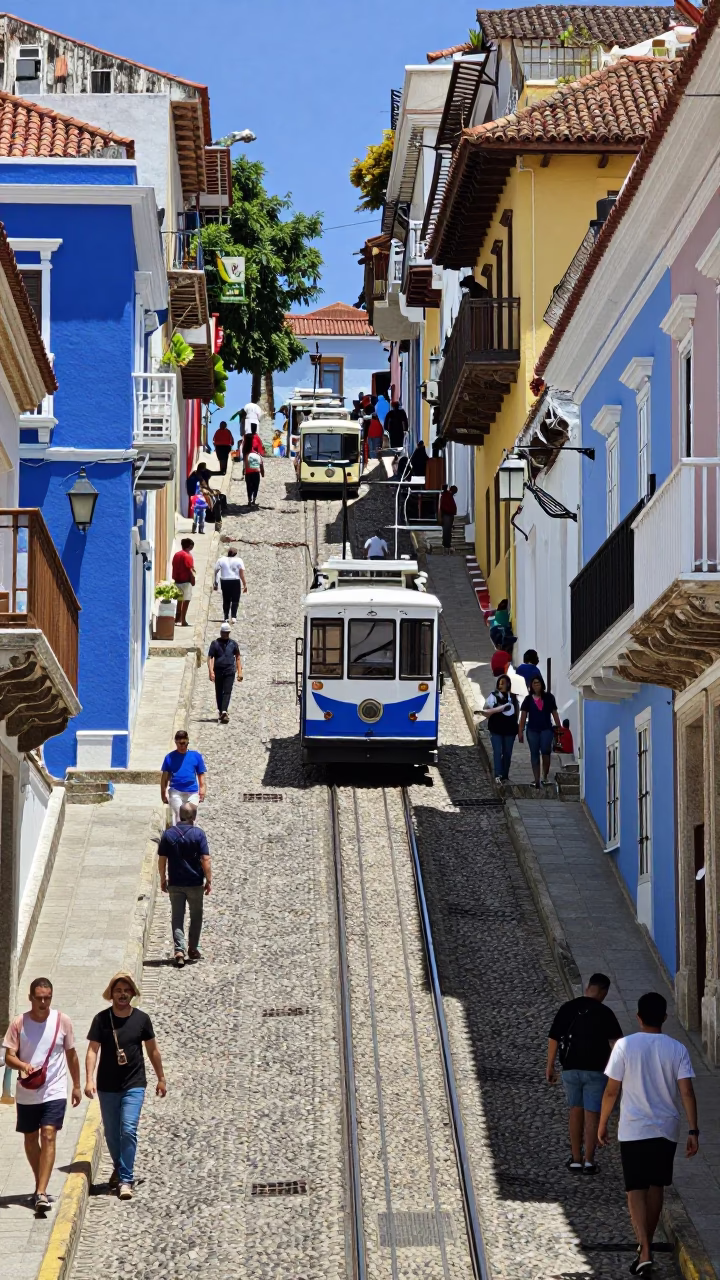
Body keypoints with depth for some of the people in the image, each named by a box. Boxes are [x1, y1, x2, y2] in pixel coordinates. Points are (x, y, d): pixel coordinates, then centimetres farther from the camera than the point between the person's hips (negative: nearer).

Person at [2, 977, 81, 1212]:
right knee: (30, 1139, 13)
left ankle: (41, 1193, -20)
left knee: (48, 1136, -14)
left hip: (54, 1092, -2)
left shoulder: (62, 1021, -3)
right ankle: (40, 1185, 32)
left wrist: (77, 1086, 14)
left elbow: (71, 1054, 9)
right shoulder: (19, 1023, -4)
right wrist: (23, 1065, -27)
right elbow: (9, 1057, -5)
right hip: (27, 1093, 2)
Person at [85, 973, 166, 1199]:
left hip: (134, 1085, -1)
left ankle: (126, 1179, -12)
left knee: (129, 1130, -14)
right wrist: (89, 1080, -19)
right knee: (111, 1134, 11)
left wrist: (161, 1078, 14)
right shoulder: (101, 1019, -4)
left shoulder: (141, 1019, -1)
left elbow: (152, 1050, 9)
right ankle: (119, 1168, 36)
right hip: (108, 1087, 1)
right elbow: (92, 1051, -8)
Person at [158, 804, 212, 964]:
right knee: (196, 916, 17)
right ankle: (192, 949, 23)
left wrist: (163, 879, 12)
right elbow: (205, 860, -12)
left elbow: (162, 859, 0)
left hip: (175, 884, 1)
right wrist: (209, 880, -3)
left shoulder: (168, 834, -3)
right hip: (195, 883, -1)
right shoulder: (198, 834, -10)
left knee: (177, 918, 5)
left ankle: (179, 950, -9)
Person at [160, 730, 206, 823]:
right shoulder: (170, 757, 2)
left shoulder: (196, 756, 2)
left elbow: (201, 775, 5)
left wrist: (202, 791, -2)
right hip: (175, 792, -1)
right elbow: (165, 776, 5)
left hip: (192, 793, 1)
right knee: (177, 817, -1)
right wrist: (163, 793, 3)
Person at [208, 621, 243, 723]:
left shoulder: (233, 644, 8)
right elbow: (210, 658, -1)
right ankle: (220, 711, 21)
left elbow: (238, 657, 15)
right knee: (219, 693, 8)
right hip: (218, 671, 0)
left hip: (230, 672, 0)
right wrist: (211, 671, -13)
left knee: (227, 692, -14)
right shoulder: (215, 643, 2)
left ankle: (224, 711, -24)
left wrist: (239, 671, 8)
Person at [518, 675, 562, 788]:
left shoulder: (549, 697, 3)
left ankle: (545, 777, -2)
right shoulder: (528, 699, 4)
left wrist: (559, 728, 6)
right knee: (534, 755, 4)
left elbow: (554, 714, 7)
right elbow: (523, 716, 3)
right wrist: (520, 732, -1)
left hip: (546, 729, -2)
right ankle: (536, 780, 9)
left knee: (545, 751, -16)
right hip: (532, 730, 2)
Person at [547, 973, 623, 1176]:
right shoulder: (605, 1013, -7)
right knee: (592, 1115, 4)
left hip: (570, 1068, 3)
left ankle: (576, 1159, 16)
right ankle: (589, 1161, -3)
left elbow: (553, 1038, 0)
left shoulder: (568, 1008, 1)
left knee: (575, 1111, 17)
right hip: (596, 1070, -3)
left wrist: (550, 1066, 7)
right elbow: (616, 1043, -16)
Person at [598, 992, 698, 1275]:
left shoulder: (625, 1046, -8)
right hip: (666, 1129, 2)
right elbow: (687, 1092, -10)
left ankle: (645, 1252, -15)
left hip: (633, 1130, -2)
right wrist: (693, 1131, -6)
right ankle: (647, 1243, 32)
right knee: (656, 1186, 19)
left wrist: (602, 1124, 7)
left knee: (636, 1190, 0)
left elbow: (611, 1090, -6)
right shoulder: (677, 1049, -4)